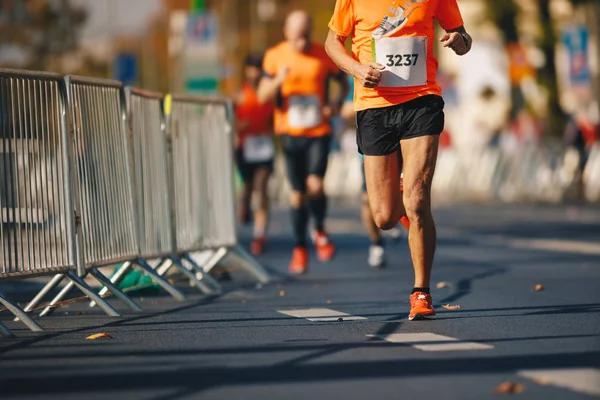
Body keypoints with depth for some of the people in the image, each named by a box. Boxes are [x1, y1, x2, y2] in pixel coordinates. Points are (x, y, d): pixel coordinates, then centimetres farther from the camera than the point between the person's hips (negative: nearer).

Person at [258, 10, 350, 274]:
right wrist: (278, 80, -21)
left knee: (315, 185, -18)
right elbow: (263, 96, -1)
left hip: (319, 133, -1)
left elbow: (343, 83, 12)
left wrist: (337, 105, -7)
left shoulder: (324, 56, -2)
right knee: (297, 193, 5)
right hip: (291, 133, 1)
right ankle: (300, 248, 18)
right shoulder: (275, 56, -1)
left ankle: (319, 231, 9)